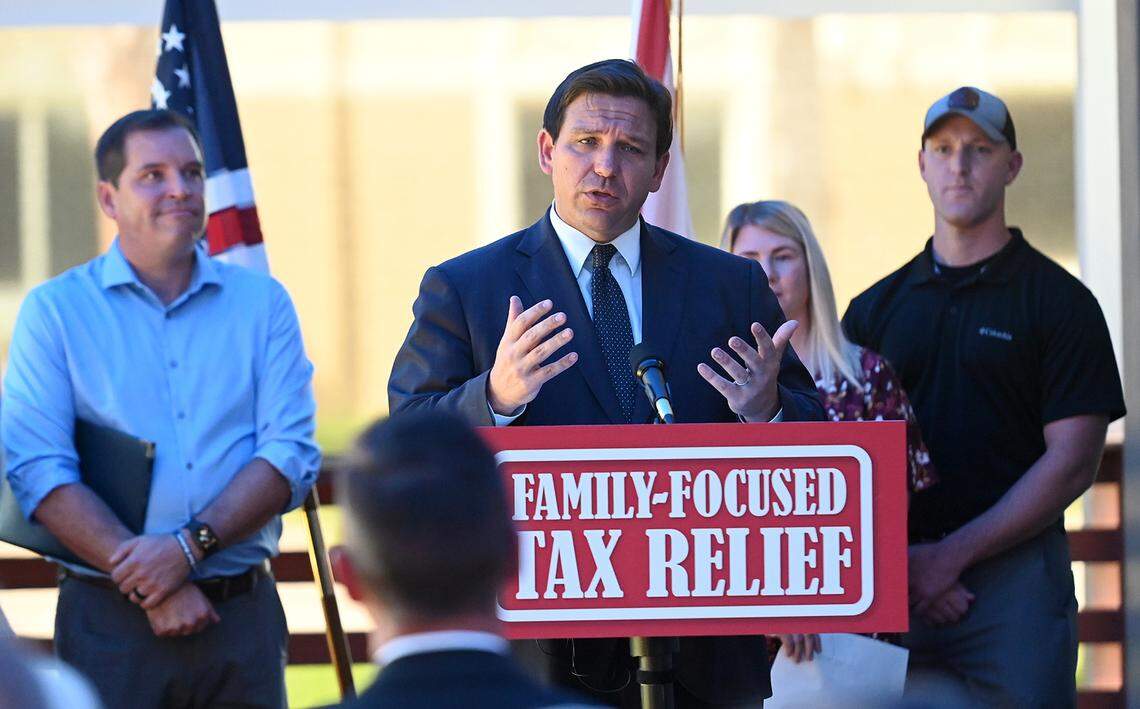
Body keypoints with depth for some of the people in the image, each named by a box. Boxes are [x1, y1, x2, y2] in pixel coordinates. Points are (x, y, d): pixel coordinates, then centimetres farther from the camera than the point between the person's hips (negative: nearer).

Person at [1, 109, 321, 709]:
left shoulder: (262, 303, 10)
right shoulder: (54, 311, 4)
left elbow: (292, 455, 0)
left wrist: (191, 545, -15)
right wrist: (155, 587, -15)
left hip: (243, 612, 2)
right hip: (110, 615, -2)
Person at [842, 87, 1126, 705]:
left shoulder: (1058, 300, 2)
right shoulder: (875, 308, 13)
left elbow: (1072, 463, -6)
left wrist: (951, 555, -11)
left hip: (1014, 578, -3)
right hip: (889, 582, 3)